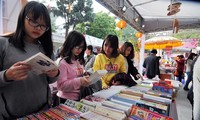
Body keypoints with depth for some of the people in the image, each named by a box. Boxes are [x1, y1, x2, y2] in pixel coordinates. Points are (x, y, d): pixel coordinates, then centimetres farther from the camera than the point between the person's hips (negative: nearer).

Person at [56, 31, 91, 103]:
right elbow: (61, 85, -19)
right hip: (66, 99, -6)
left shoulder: (79, 61, 8)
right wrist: (79, 81, -30)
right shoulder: (62, 63, -16)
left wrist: (86, 77, -1)